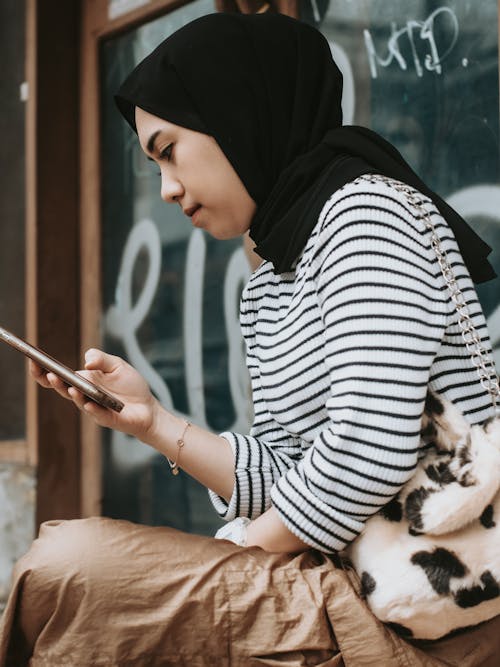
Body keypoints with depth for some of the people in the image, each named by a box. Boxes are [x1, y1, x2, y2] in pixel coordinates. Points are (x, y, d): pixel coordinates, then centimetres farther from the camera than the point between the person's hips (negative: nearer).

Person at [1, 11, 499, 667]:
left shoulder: (365, 209, -11)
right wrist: (152, 420, 2)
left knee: (63, 566, -14)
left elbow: (370, 454, -22)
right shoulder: (266, 289, 17)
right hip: (350, 582, 9)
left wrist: (238, 558, -9)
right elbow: (283, 482, 11)